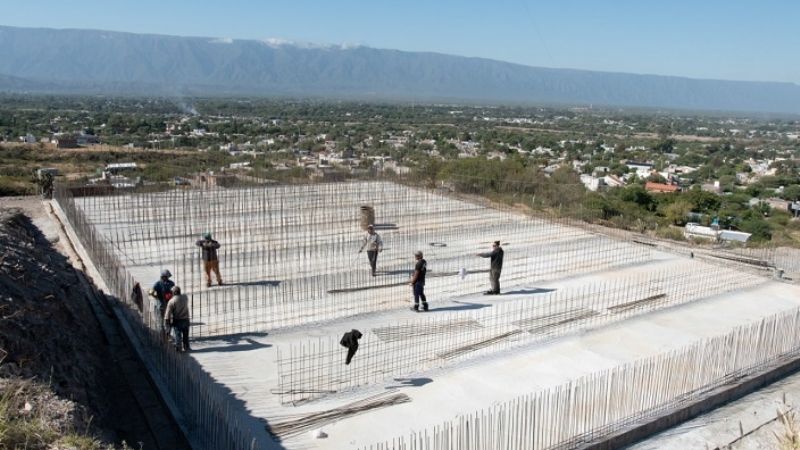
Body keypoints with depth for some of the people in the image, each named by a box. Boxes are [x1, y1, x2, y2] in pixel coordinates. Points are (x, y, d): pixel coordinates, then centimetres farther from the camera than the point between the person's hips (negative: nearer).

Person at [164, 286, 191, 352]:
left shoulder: (172, 301, -15)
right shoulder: (185, 297, -2)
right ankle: (186, 347, 21)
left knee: (177, 334, 5)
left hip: (177, 320, -4)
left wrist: (166, 321, -7)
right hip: (185, 319, 4)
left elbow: (168, 312, -15)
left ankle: (178, 347, 4)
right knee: (185, 334, 15)